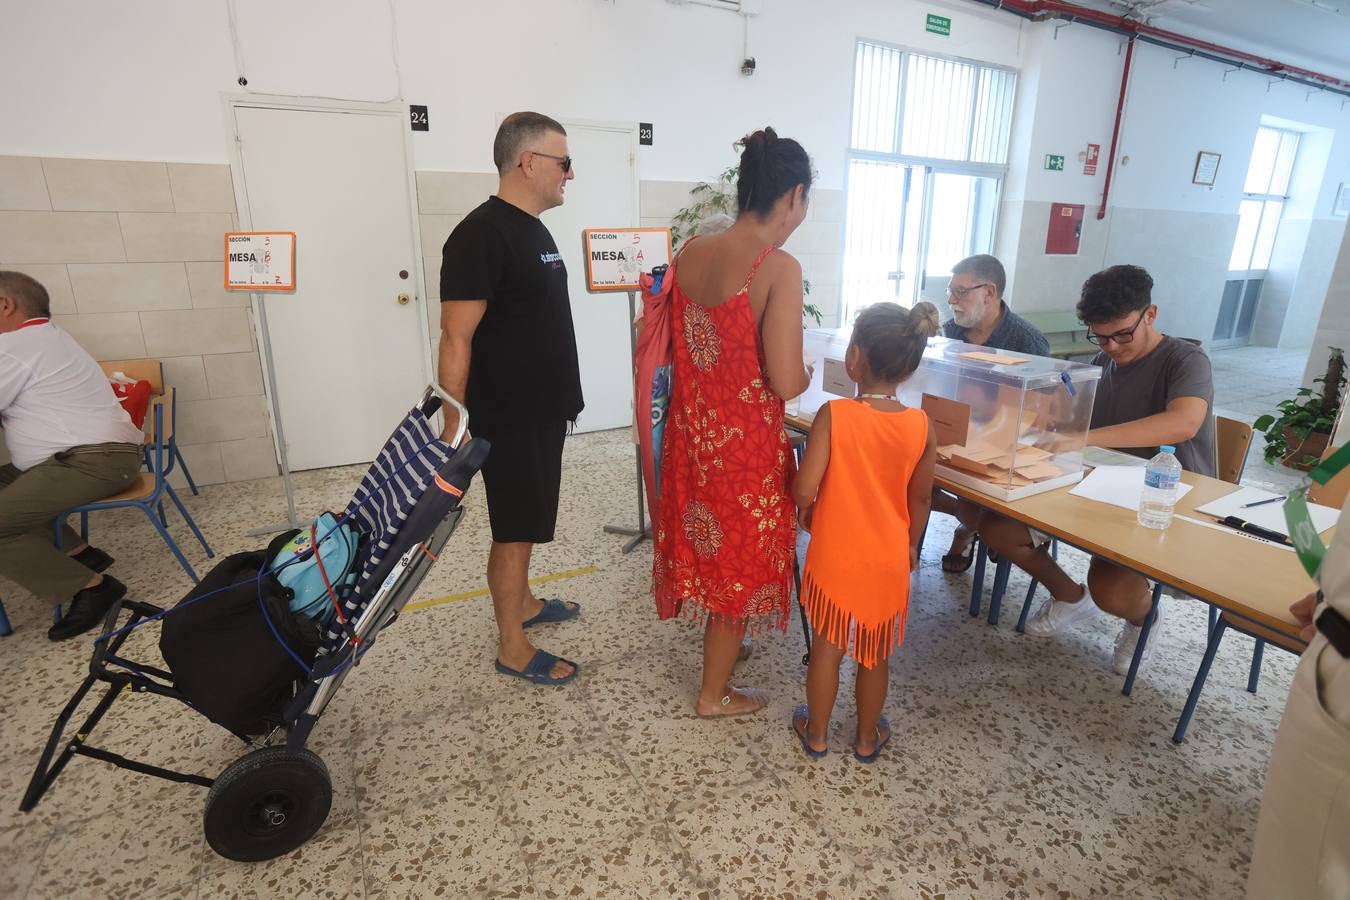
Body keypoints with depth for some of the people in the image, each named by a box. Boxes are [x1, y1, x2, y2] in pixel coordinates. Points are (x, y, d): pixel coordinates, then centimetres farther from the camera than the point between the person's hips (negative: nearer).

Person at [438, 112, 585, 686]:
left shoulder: (534, 230, 12)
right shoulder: (481, 234, -17)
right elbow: (456, 339, -20)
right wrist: (452, 430, -21)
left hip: (543, 410, 9)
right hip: (509, 418, -9)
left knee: (527, 520, 20)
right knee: (515, 529, 1)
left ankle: (521, 602, 38)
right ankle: (512, 649, 17)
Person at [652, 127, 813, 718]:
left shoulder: (690, 252, 0)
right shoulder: (779, 268, -20)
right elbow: (786, 383, -21)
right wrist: (808, 373, 0)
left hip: (691, 428, 7)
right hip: (745, 442, -6)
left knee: (707, 544, 26)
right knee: (739, 557, 13)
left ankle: (720, 644, 50)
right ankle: (715, 694, 32)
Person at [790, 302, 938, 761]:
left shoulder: (834, 414, -20)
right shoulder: (921, 425, -9)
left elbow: (803, 490, -22)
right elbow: (920, 500, 1)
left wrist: (805, 512, 1)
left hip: (835, 557, -2)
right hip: (888, 560, 3)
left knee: (827, 649, 17)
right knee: (876, 655, 21)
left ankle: (816, 734, 36)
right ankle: (867, 737, 40)